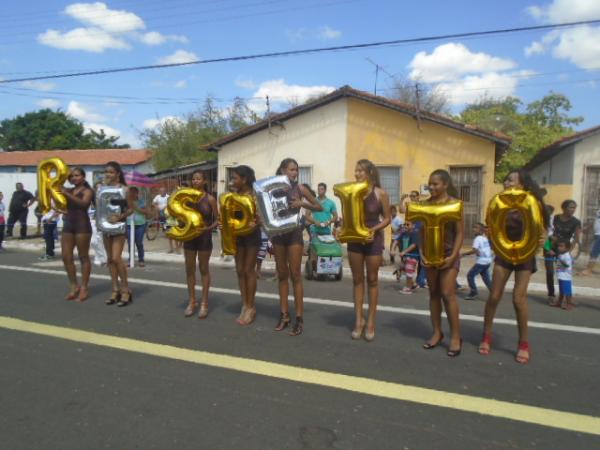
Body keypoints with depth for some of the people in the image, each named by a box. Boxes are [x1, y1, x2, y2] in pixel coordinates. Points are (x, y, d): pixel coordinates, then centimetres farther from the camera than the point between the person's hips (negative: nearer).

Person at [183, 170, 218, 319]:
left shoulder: (210, 199, -5)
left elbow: (217, 220, -4)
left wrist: (209, 228, -19)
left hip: (204, 237, -3)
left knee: (203, 269, 5)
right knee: (189, 269, 8)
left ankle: (204, 303, 12)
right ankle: (192, 301, 20)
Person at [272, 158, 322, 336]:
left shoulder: (300, 188, 0)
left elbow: (319, 207, 3)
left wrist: (302, 203, -12)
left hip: (294, 233, -3)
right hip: (277, 233, 3)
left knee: (295, 275, -3)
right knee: (282, 275, 9)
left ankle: (299, 318, 2)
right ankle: (284, 315, 18)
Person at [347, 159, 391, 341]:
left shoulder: (381, 194, -7)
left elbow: (387, 218, -2)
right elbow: (346, 216, 8)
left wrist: (374, 229, -19)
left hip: (373, 240, -3)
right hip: (354, 239, 3)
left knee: (372, 280, 6)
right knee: (357, 280, 8)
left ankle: (371, 322, 16)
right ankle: (358, 320, 18)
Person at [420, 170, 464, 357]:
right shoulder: (426, 204, 3)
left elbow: (460, 233, -9)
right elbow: (422, 230, 7)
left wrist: (453, 256, -16)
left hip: (448, 254, -4)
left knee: (448, 294, -8)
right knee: (433, 294, 9)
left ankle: (456, 337, 3)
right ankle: (437, 333, 19)